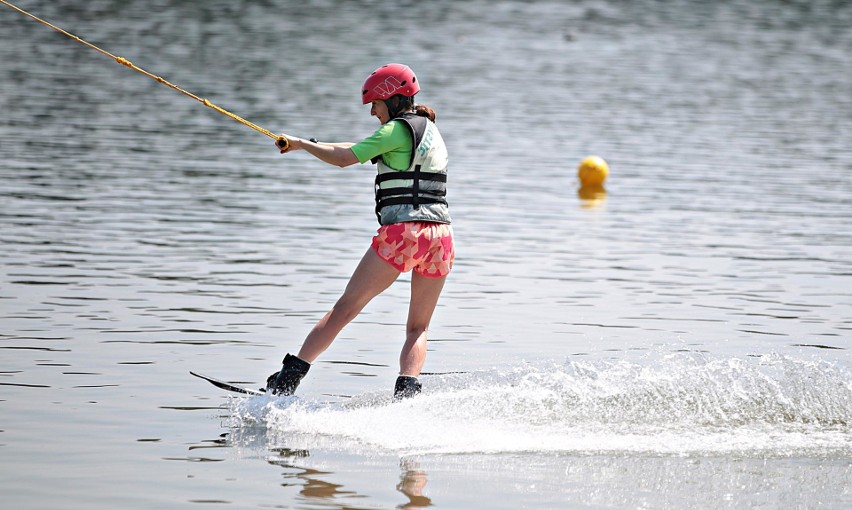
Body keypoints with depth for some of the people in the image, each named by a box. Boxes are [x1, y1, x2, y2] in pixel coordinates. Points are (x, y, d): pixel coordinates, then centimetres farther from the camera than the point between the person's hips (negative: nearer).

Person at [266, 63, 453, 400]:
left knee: (345, 308, 1)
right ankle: (406, 393, -10)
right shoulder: (432, 131, 23)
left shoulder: (397, 130, -2)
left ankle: (289, 377, 3)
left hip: (401, 233, -6)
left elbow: (343, 159, -4)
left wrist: (301, 144, 11)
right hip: (440, 234, 6)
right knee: (418, 328, 11)